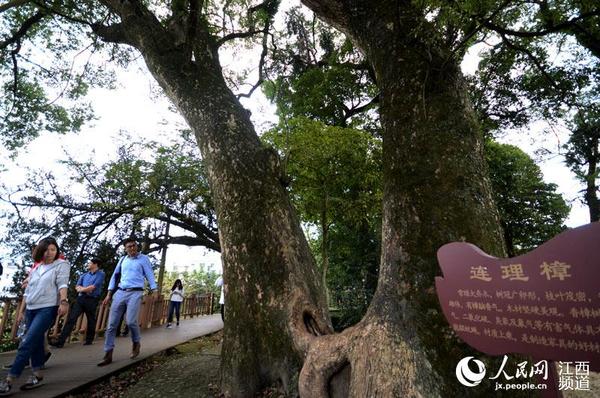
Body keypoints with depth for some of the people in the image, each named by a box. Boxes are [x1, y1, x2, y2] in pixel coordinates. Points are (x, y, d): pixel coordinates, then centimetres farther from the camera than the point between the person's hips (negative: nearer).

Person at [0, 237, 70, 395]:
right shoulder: (36, 268, 17)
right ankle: (37, 375, 19)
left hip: (48, 308, -6)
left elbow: (62, 283, -15)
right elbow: (28, 290, 22)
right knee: (36, 342, 10)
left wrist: (63, 302, -28)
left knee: (27, 343, -11)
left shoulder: (61, 264, -2)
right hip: (31, 309, 6)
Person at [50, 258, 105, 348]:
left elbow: (93, 287, -12)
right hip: (81, 298, 5)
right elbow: (77, 287, 10)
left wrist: (82, 289, 1)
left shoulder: (100, 274, -3)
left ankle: (89, 340, 21)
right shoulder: (84, 275, 17)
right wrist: (86, 289, -9)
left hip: (91, 300, -5)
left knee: (91, 320, 5)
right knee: (71, 318, -4)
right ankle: (60, 341, -4)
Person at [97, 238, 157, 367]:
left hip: (135, 293, -4)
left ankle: (136, 343, 13)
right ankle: (108, 355, 9)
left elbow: (150, 275, 0)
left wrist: (154, 291, -9)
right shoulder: (122, 259, 15)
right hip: (120, 293, 4)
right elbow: (115, 276, 18)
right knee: (112, 324, 0)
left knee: (131, 321, -15)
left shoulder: (144, 258, 3)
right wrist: (109, 294, 12)